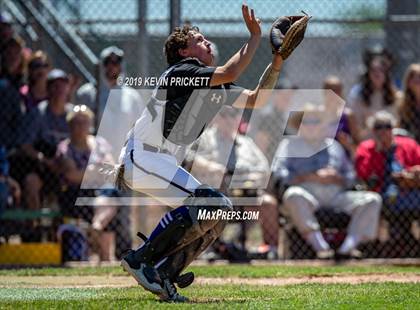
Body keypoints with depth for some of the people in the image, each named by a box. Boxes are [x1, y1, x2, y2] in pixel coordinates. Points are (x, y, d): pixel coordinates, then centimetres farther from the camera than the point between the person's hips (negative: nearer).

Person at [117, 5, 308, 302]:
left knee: (220, 208, 4)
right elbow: (229, 73, -25)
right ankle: (140, 259, -18)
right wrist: (255, 35, -18)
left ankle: (163, 275, 2)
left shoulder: (215, 88, 15)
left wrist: (278, 60, 3)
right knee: (208, 203, -22)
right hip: (142, 158, -10)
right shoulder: (181, 71, -12)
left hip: (164, 164, 10)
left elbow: (256, 99, 13)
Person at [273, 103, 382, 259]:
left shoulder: (334, 146, 27)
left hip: (336, 195, 4)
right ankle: (321, 247, -44)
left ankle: (347, 247, -33)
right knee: (293, 195, -39)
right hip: (308, 194, -3)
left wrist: (336, 178, -2)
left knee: (372, 199, -20)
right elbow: (280, 173, 1)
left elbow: (350, 177, 22)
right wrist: (310, 177, -10)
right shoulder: (290, 145, 18)